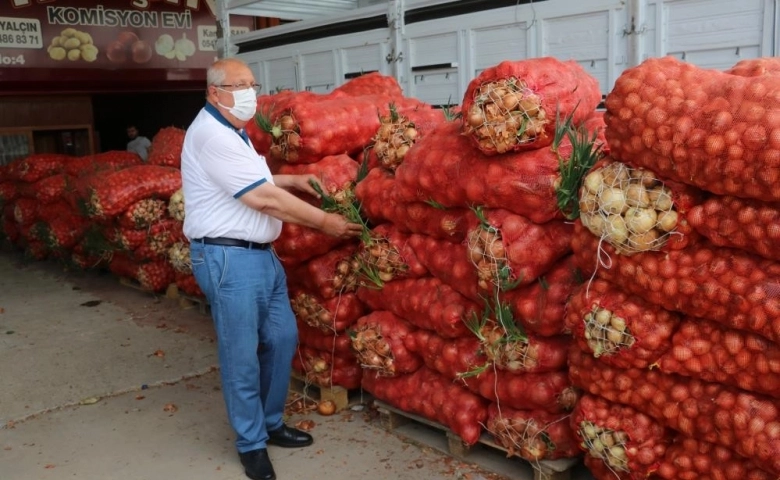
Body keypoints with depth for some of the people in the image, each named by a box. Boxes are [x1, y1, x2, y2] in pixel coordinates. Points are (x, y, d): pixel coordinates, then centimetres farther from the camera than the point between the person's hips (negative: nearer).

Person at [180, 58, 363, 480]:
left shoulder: (232, 132, 16)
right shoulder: (212, 135, -18)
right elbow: (265, 200, -21)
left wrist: (292, 180, 13)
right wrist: (324, 222, -14)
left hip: (260, 253, 10)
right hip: (228, 259, -10)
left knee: (282, 339, 14)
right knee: (242, 356, 1)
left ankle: (271, 423, 30)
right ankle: (251, 443, 17)